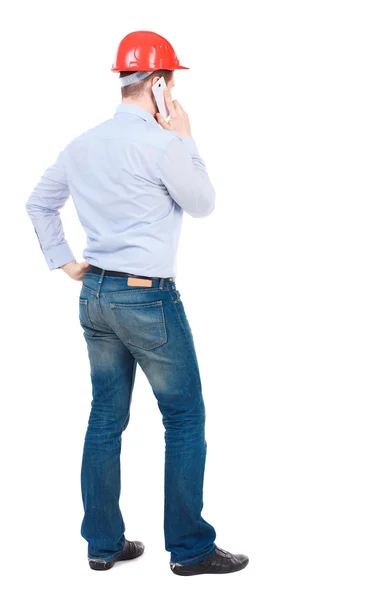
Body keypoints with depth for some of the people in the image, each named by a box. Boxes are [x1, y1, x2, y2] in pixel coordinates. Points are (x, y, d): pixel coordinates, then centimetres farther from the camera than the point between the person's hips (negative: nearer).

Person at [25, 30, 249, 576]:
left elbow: (38, 203, 18)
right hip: (148, 298, -8)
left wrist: (64, 262, 16)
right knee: (185, 418, 3)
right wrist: (186, 140, 4)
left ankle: (103, 543, 20)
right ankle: (191, 548, 10)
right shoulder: (161, 143, -15)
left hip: (95, 294, 8)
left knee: (106, 419, 13)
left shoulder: (83, 144, 9)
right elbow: (203, 204, -2)